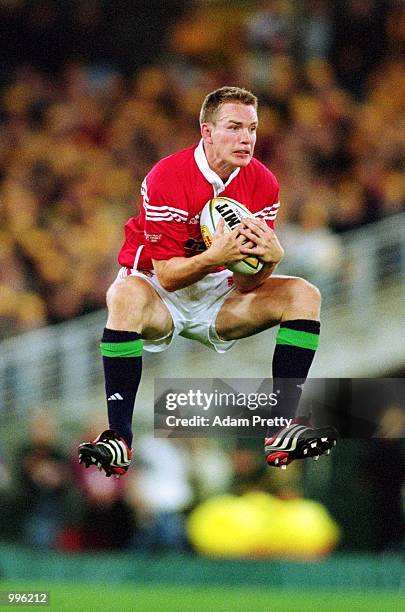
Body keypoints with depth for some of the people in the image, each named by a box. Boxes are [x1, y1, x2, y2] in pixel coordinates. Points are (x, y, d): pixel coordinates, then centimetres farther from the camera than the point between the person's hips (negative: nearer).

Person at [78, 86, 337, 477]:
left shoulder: (261, 183, -8)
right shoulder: (167, 179, -21)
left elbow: (248, 285, -9)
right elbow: (167, 275, -23)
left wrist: (270, 258, -32)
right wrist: (214, 257, -41)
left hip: (220, 293, 5)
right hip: (163, 296, -5)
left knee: (303, 295, -14)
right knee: (126, 296, -38)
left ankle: (281, 430, -21)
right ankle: (119, 438, -38)